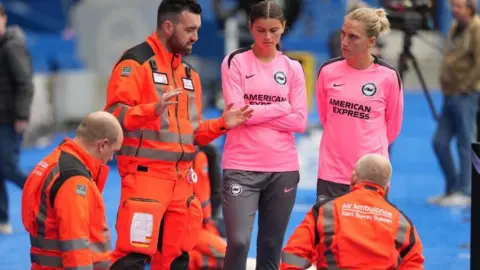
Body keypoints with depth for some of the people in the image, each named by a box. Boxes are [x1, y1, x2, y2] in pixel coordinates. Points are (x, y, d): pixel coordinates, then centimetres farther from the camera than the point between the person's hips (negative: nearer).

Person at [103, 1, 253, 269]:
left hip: (181, 179, 8)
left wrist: (221, 124, 5)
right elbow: (114, 114, -15)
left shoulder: (189, 73, 19)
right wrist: (152, 109, -30)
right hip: (145, 175, -8)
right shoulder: (136, 62, -6)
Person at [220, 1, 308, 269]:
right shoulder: (235, 62, 1)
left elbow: (299, 121, 0)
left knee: (272, 247, 7)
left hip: (283, 168, 3)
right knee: (239, 241, -15)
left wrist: (256, 113, -7)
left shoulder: (293, 68, 9)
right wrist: (280, 108, -4)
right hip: (242, 167, -3)